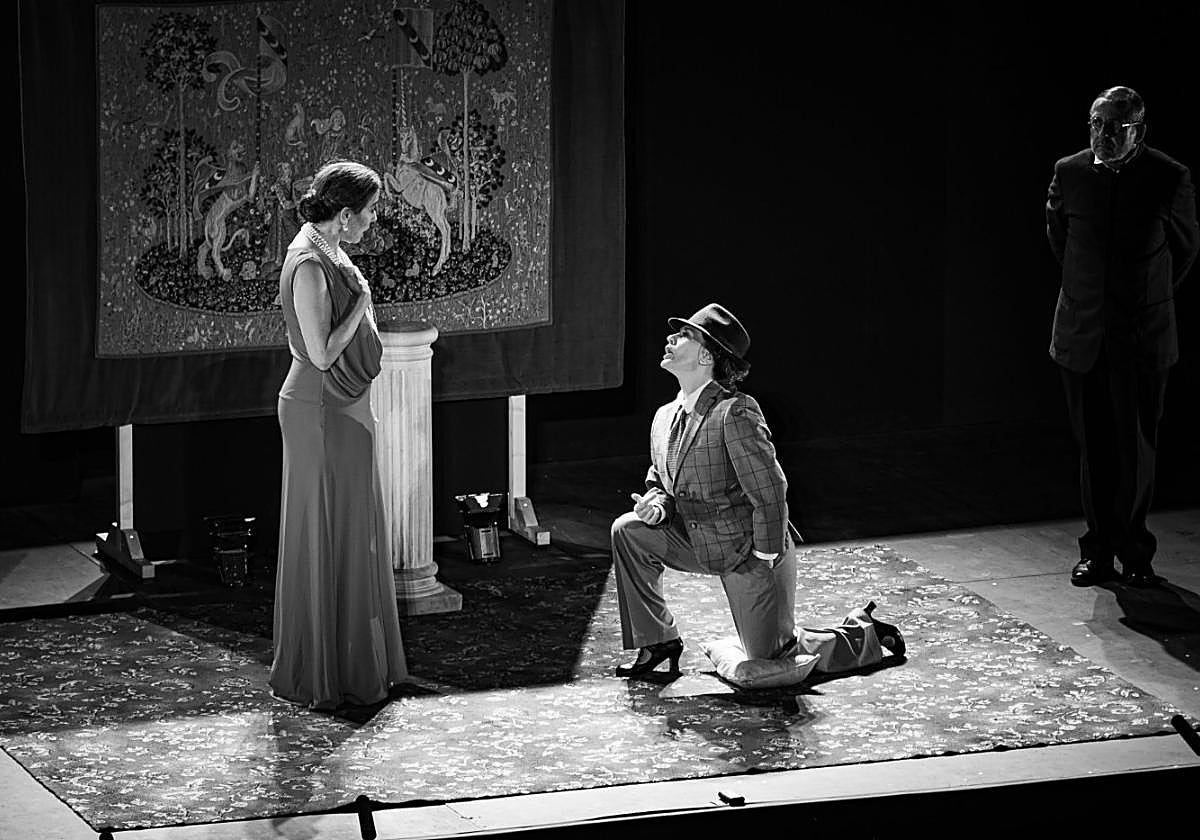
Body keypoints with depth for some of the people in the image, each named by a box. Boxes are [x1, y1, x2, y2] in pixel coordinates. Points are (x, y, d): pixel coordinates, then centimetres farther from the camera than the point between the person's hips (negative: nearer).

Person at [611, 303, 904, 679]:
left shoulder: (735, 413, -24)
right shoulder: (665, 418, 2)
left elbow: (771, 490, -23)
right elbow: (660, 482, 16)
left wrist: (763, 558, -19)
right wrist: (656, 505, -9)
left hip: (752, 553, -7)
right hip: (703, 546, 7)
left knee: (769, 660, 1)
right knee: (628, 531, -7)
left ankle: (865, 636, 24)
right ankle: (658, 641, 5)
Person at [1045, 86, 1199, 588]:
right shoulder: (1069, 174, -1)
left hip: (1143, 337, -2)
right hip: (1082, 335, 2)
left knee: (1137, 449, 1)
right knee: (1093, 448, 6)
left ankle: (1133, 551, 13)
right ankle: (1098, 551, 16)